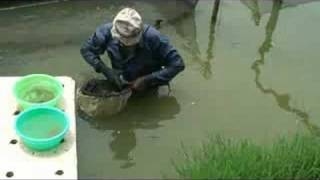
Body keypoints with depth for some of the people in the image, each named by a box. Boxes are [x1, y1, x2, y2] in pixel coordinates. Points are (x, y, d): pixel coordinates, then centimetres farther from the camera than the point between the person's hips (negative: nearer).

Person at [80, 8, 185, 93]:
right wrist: (105, 70, -26)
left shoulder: (153, 38, -35)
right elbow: (86, 50, -11)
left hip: (147, 88, -2)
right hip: (119, 85, 3)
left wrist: (148, 80, -34)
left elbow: (178, 64, -29)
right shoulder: (108, 32, -27)